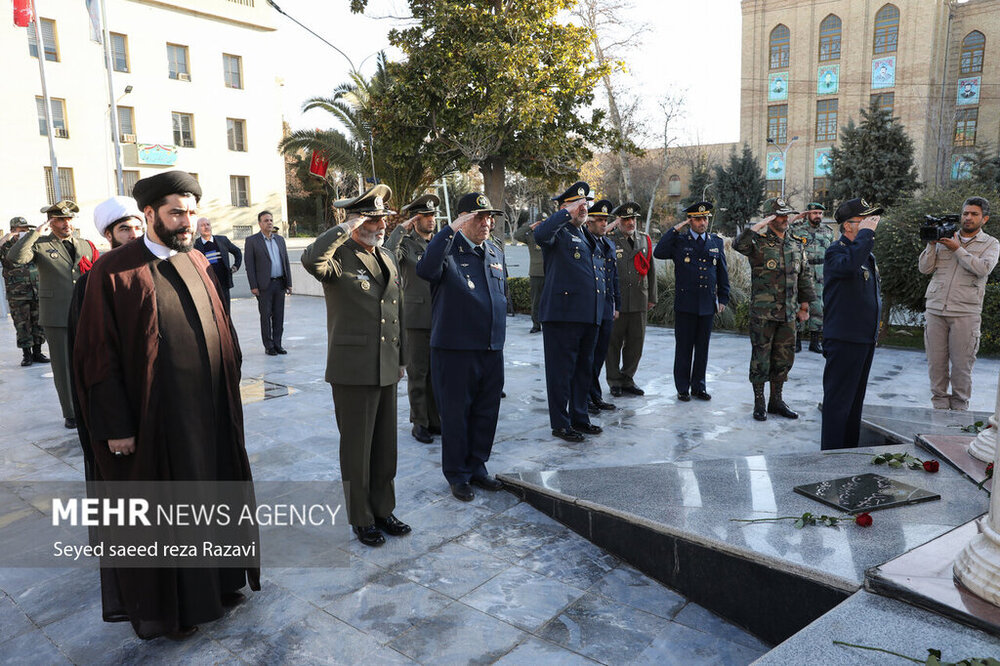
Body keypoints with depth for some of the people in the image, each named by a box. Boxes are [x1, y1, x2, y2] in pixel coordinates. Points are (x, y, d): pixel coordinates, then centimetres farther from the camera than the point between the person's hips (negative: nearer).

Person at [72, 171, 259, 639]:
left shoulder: (197, 262, 8)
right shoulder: (114, 271, -10)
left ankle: (217, 581, 38)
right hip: (156, 418, -5)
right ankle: (167, 605, 30)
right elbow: (98, 355, -11)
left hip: (212, 409, 6)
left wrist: (230, 386, 7)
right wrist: (116, 425, -13)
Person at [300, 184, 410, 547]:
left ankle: (383, 510, 32)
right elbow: (311, 259, -36)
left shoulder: (387, 257, 13)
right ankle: (361, 520, 23)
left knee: (385, 446, 16)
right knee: (356, 449, 7)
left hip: (386, 369, 7)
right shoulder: (339, 258, -10)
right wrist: (346, 228, -27)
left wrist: (400, 358, 19)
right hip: (353, 370, -7)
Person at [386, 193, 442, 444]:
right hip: (416, 318, -4)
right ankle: (419, 422, 13)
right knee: (417, 372, 3)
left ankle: (434, 419, 21)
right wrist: (401, 228, -20)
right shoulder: (406, 244, -2)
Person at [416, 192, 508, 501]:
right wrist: (451, 230, -30)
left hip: (492, 349, 6)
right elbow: (425, 270, -31)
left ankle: (477, 466, 31)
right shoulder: (448, 249, -8)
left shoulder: (495, 252, 13)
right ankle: (457, 474, 20)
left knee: (487, 412, 14)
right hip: (455, 348, -6)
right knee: (456, 412, 5)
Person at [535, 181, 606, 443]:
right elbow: (540, 233, -32)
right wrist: (567, 212, -23)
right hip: (563, 315, -8)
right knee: (561, 369, 0)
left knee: (584, 369, 16)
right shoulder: (559, 232, -6)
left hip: (589, 315, 8)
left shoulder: (587, 236, 19)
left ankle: (579, 417, 28)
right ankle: (560, 423, 10)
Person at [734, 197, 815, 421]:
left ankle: (776, 401, 24)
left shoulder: (796, 245, 12)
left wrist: (804, 305, 15)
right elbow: (738, 244, -29)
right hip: (763, 313, -6)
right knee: (761, 358, 2)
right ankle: (759, 404, 13)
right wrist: (758, 226, -30)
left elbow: (805, 275, 18)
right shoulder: (759, 243, -7)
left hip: (788, 314, 6)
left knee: (784, 359, 11)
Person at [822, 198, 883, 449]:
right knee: (838, 400, -4)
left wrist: (874, 331, 21)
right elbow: (849, 265, -38)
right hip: (844, 338, -9)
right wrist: (866, 232, -25)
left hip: (866, 339, 9)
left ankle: (851, 453, 28)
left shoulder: (868, 255, 16)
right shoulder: (836, 251, -12)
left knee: (856, 399, 17)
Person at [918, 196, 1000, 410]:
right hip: (935, 309, 2)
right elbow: (925, 268, 7)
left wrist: (958, 249, -11)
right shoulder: (945, 238, 15)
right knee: (936, 362, 3)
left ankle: (959, 407, 13)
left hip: (965, 313, -2)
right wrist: (932, 244, -3)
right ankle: (939, 405, 15)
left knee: (961, 364, 0)